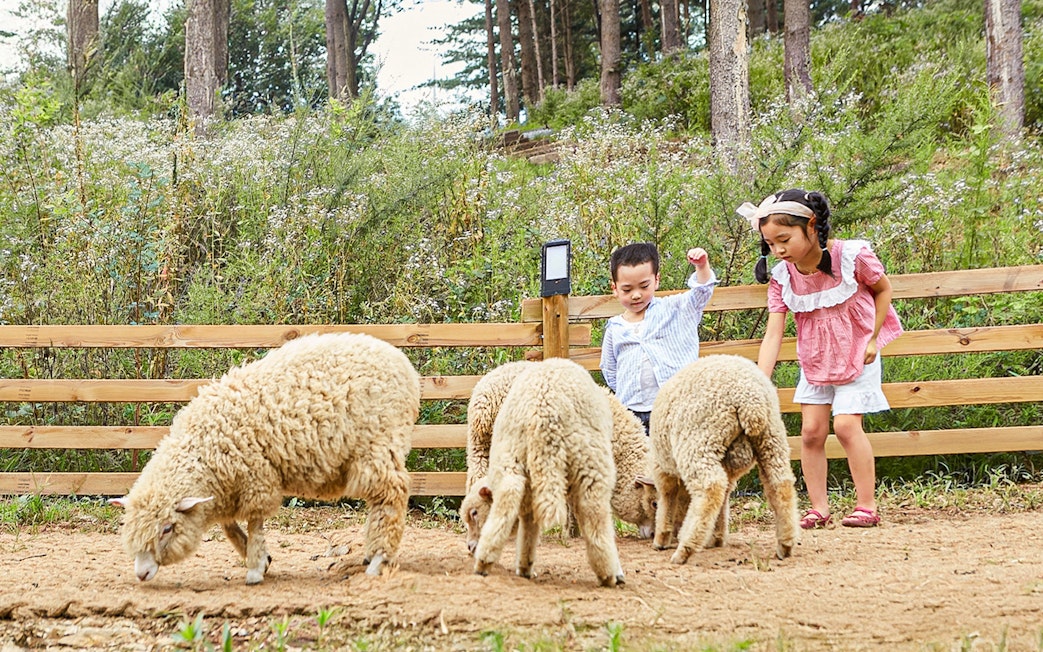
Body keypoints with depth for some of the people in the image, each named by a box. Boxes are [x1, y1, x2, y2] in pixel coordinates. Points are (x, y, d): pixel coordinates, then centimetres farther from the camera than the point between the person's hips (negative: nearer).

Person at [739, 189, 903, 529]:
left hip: (856, 357, -4)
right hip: (814, 361, 4)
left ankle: (867, 505, -6)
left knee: (846, 424, -14)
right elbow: (773, 335, -16)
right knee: (811, 430, 0)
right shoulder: (782, 277, -11)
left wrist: (872, 338, -8)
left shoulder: (852, 256, -21)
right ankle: (818, 508, 11)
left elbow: (883, 289, -3)